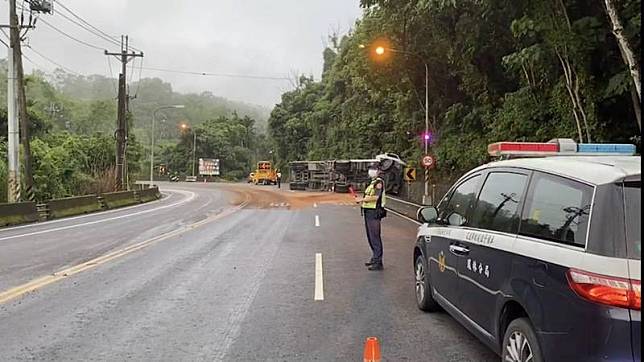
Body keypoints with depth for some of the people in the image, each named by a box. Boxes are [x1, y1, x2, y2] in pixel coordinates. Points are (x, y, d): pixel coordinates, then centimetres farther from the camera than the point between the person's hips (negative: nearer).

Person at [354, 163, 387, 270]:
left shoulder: (379, 182, -11)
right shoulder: (372, 182, 20)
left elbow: (375, 197, -22)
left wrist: (362, 199, -17)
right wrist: (362, 201, 10)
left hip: (374, 213, -10)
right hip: (368, 212, 10)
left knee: (375, 237, -9)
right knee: (370, 237, 16)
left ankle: (378, 263, -7)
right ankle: (375, 258, 27)